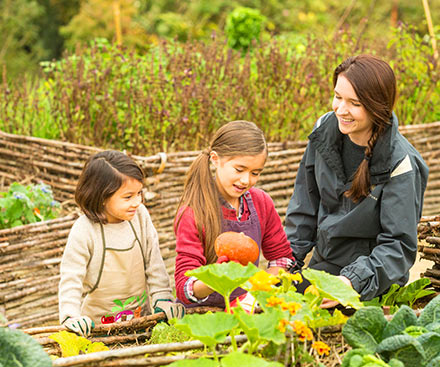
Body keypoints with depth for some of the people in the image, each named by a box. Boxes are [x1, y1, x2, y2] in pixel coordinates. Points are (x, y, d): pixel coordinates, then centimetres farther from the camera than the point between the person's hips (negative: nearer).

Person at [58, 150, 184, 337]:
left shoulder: (140, 215, -2)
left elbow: (154, 261, 7)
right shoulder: (84, 231, -15)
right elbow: (71, 277, -12)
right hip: (98, 321, -4)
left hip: (140, 316, 4)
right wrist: (70, 316, -24)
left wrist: (162, 297, -1)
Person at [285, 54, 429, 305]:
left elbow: (400, 245, -20)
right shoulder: (326, 128, -4)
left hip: (372, 287, -6)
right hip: (321, 267, 6)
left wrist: (353, 281, -34)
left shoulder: (399, 164, -21)